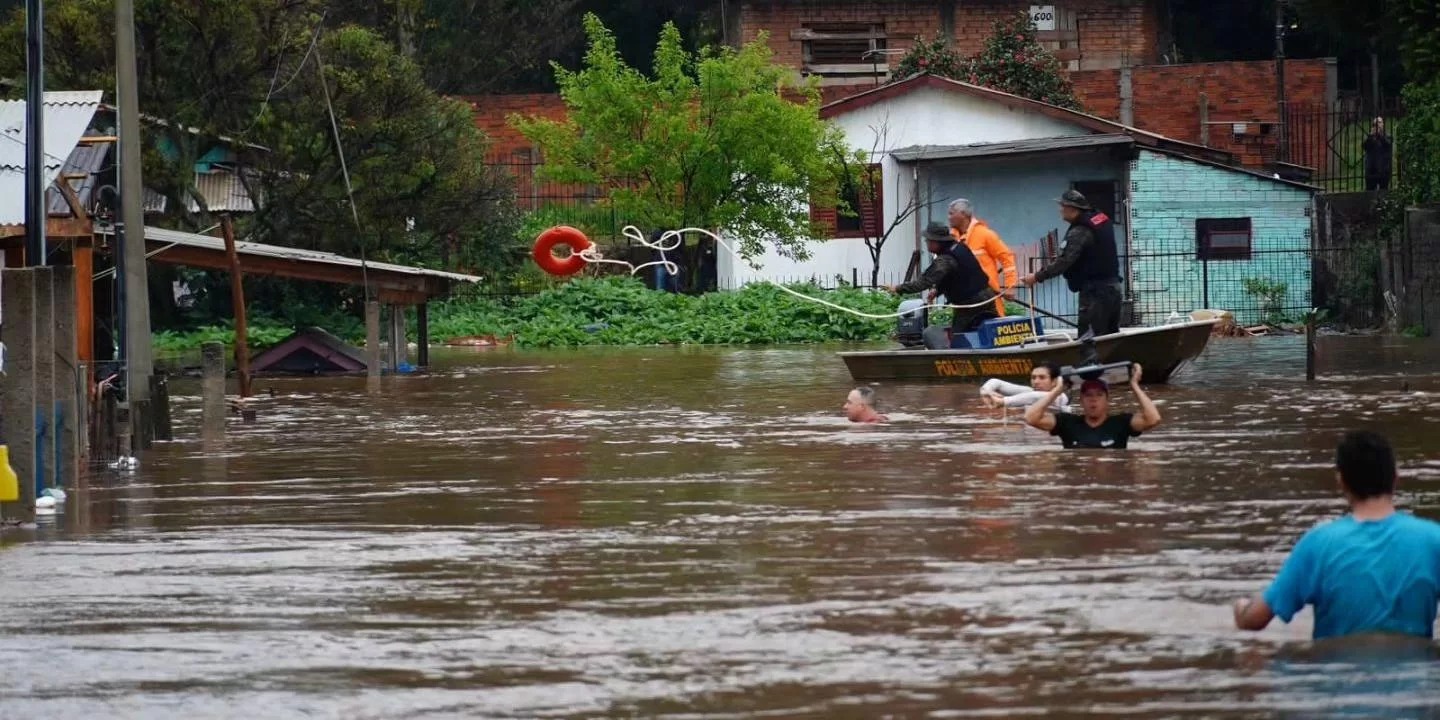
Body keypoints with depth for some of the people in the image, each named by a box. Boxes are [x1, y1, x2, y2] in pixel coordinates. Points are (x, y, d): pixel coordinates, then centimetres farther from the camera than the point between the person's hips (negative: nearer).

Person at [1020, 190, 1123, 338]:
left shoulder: (1079, 232, -17)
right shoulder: (1103, 220, 10)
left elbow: (1064, 262, -24)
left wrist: (1038, 276, -19)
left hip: (1094, 291, -9)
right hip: (1112, 287, 9)